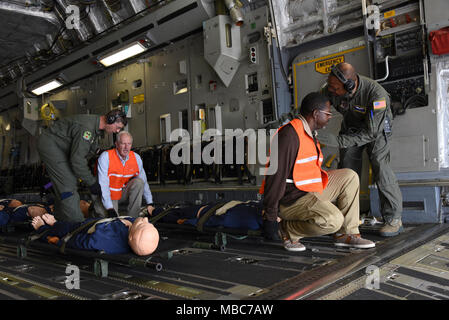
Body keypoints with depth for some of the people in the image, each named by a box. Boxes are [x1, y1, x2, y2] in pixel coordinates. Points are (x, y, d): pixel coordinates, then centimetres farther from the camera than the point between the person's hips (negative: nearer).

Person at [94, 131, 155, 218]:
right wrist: (110, 208, -28)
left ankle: (132, 218, -15)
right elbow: (103, 184, -23)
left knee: (139, 182, -22)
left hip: (124, 193, 4)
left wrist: (149, 203, -7)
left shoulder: (136, 158, -8)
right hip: (108, 196, -4)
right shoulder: (105, 157, -20)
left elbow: (144, 181, -2)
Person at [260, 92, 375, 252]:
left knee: (349, 177, 8)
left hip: (310, 190, 10)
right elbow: (276, 176, -23)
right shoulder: (290, 134, -19)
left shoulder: (309, 134, 15)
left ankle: (345, 233, 9)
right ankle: (287, 230, -5)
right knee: (333, 220, -27)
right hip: (290, 198, -10)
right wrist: (270, 217, -22)